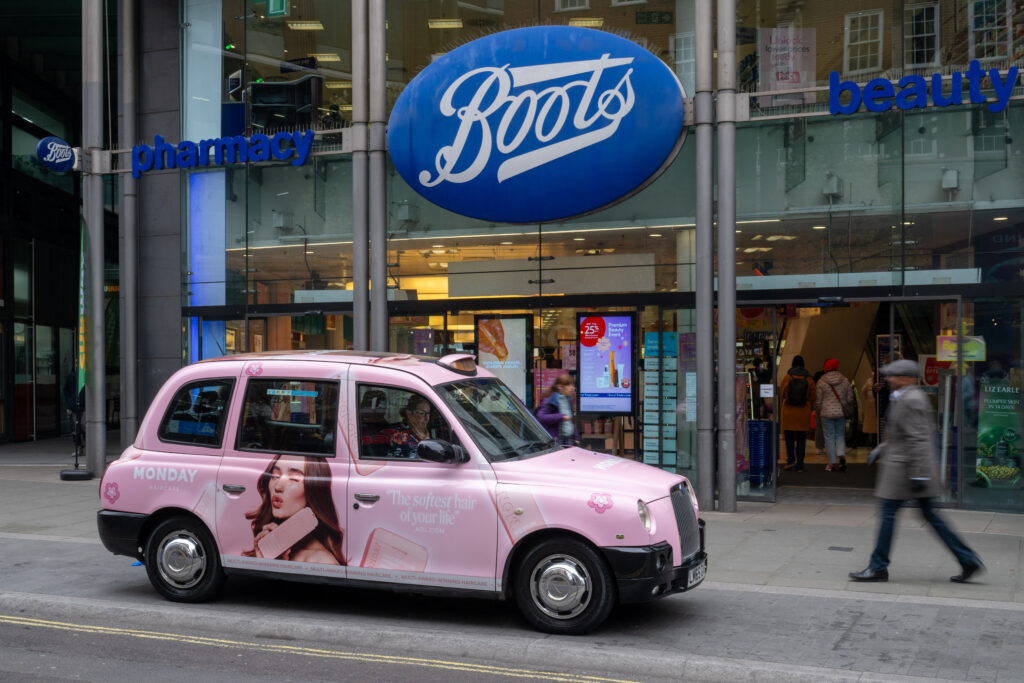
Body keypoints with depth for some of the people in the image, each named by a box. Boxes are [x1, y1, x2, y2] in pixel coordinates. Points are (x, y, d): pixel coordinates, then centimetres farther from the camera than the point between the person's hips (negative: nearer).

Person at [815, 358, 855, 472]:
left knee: (829, 437, 2)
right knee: (840, 436, 13)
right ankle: (842, 455, -10)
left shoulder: (821, 382, -5)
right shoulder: (845, 381, 2)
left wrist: (818, 412, 16)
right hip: (841, 412, 2)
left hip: (826, 413, -2)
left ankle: (832, 463, 3)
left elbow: (818, 400, -1)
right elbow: (850, 399, 6)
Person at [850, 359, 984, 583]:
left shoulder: (911, 400, -17)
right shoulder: (913, 396, 14)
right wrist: (881, 448, 23)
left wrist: (917, 475, -23)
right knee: (930, 514, 12)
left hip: (904, 465, -10)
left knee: (888, 512, -2)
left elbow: (918, 439, -21)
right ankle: (968, 560, 13)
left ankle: (878, 567, 5)